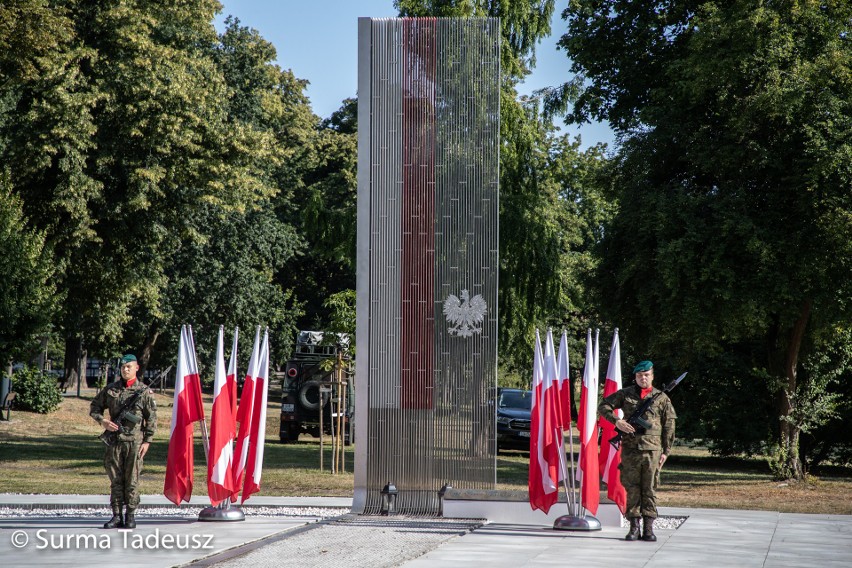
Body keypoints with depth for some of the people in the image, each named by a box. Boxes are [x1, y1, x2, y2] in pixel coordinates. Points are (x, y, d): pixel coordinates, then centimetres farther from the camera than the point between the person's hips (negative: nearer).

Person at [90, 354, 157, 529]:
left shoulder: (144, 391, 1)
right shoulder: (110, 389, 9)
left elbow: (152, 418, 0)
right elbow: (94, 407, 17)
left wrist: (147, 441, -5)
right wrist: (102, 421, -2)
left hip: (135, 441, -3)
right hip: (115, 440, 3)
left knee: (132, 480, -1)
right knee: (116, 480, 4)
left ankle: (130, 516, 7)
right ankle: (116, 516, 9)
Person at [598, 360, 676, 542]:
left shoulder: (662, 398, 8)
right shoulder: (625, 394, 8)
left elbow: (669, 426, 9)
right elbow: (603, 406, 8)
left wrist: (666, 450, 4)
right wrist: (617, 421, -9)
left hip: (652, 450, 0)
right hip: (630, 450, 0)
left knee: (650, 489, 1)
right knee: (632, 488, 1)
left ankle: (648, 528, 5)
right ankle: (634, 527, 5)